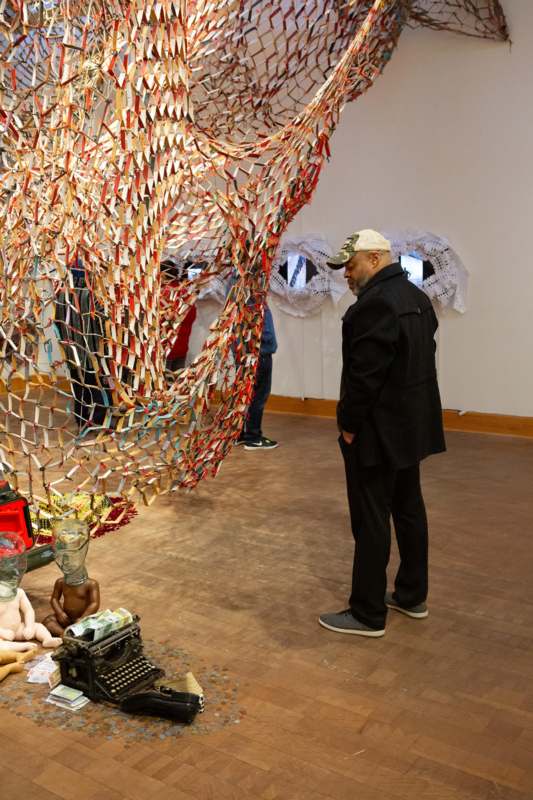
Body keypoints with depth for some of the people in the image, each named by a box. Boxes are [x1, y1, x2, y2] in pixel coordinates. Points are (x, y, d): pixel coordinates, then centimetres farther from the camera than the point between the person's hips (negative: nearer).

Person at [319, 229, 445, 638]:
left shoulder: (374, 304, -20)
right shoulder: (417, 297, 11)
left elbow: (364, 374, -23)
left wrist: (349, 424, -12)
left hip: (378, 431, -10)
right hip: (411, 425, 10)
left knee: (371, 520, -1)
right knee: (409, 509, 17)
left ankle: (368, 614, 10)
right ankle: (412, 596, 31)